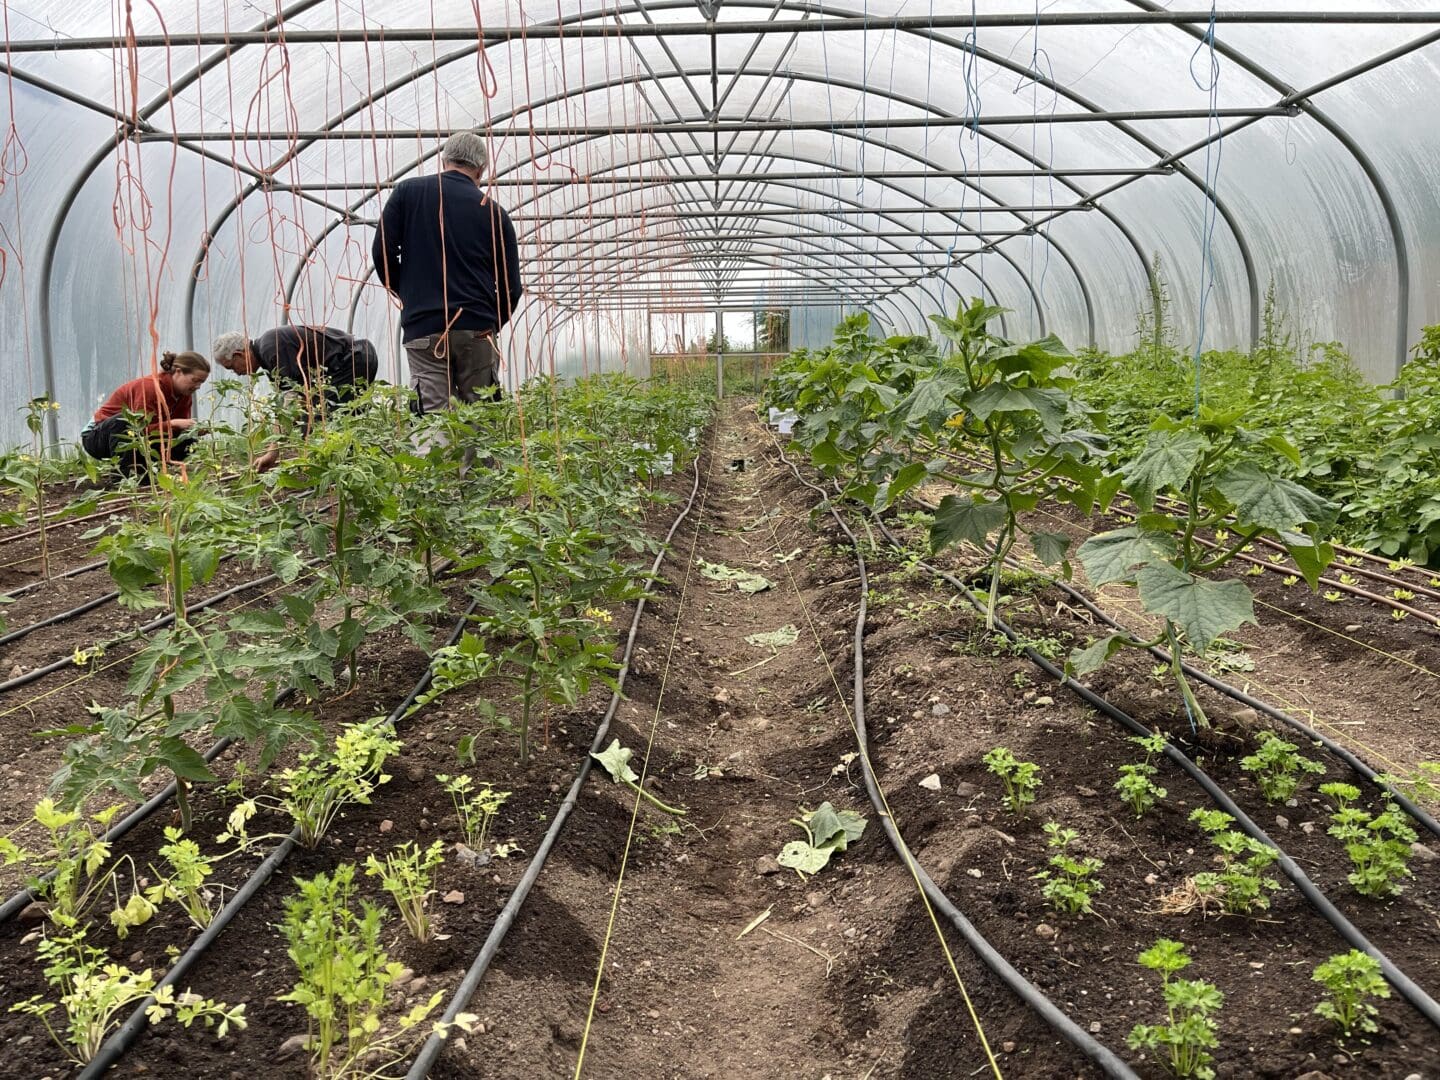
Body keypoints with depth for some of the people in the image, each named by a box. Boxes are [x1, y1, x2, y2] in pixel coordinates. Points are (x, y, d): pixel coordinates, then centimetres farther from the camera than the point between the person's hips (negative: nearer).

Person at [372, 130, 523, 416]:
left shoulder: (407, 192, 8)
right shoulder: (494, 211, 7)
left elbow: (382, 252, 4)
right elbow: (511, 286, 7)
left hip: (422, 326, 0)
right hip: (477, 329, 1)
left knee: (434, 413, -4)